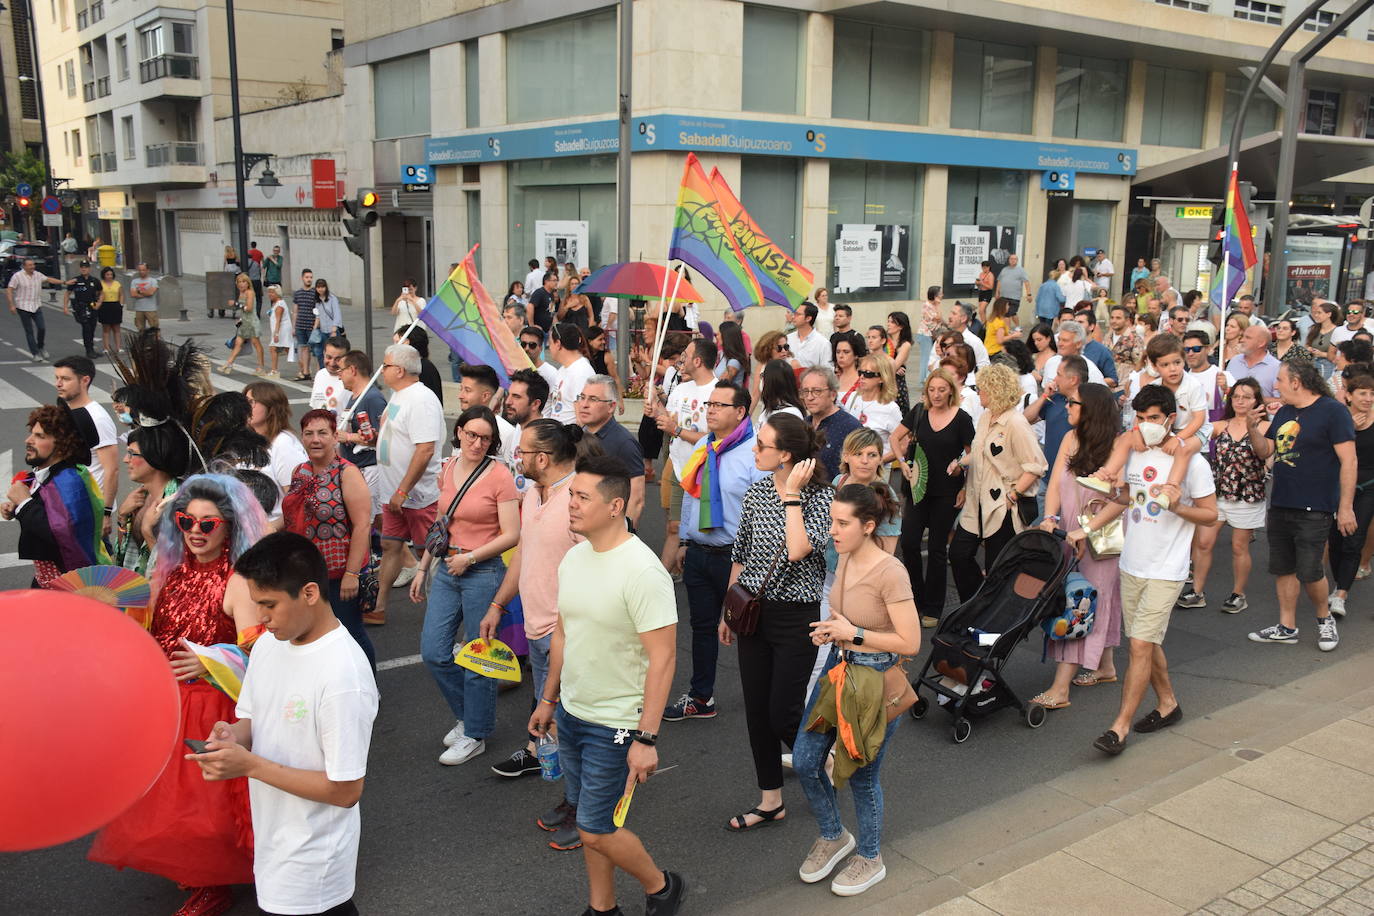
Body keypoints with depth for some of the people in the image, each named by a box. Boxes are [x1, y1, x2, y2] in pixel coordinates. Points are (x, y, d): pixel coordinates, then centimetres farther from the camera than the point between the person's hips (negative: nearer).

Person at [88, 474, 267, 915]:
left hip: (211, 707, -6)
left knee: (206, 795, 3)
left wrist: (210, 663, -40)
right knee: (166, 792, 16)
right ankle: (191, 869, 39)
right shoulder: (168, 572, 4)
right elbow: (146, 634, 12)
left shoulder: (238, 584, -17)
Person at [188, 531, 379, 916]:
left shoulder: (343, 676, -27)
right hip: (273, 837, 7)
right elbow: (252, 718, 11)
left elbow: (345, 790, -24)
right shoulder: (268, 645, -3)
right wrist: (234, 735, -12)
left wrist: (249, 765, -24)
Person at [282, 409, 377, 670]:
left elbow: (362, 525, -18)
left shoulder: (347, 473, -13)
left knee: (350, 633, 4)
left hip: (340, 573, -6)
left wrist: (352, 573, -22)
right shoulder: (299, 473, 8)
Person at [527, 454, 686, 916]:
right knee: (590, 821, 17)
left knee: (596, 830, 0)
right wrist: (548, 698, 19)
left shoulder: (643, 571, -23)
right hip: (571, 713, 7)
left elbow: (663, 658, -23)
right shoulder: (574, 557, 1)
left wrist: (646, 738, -23)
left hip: (616, 723, -7)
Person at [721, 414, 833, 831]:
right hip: (753, 612, 6)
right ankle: (770, 800, 27)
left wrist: (792, 494, -23)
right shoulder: (756, 492, 3)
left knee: (782, 714, -1)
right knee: (756, 710, 11)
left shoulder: (820, 496, -14)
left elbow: (797, 550, -29)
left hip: (797, 618, -6)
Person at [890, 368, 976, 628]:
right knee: (908, 542, -2)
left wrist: (966, 489, -6)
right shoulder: (919, 412, 1)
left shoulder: (962, 419, -7)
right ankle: (915, 598, 19)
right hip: (918, 488, 3)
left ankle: (932, 609, 17)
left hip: (947, 492, -3)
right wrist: (903, 462, -1)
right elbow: (895, 437, 13)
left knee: (937, 548, 5)